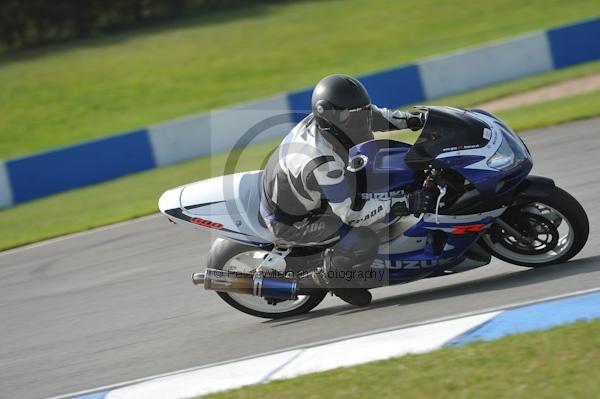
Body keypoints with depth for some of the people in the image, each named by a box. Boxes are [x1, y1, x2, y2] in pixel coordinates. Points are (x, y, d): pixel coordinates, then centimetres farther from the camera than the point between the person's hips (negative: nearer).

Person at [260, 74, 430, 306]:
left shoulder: (324, 119, -13)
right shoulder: (322, 162, -39)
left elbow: (371, 115, 6)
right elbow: (351, 213, -34)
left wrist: (408, 120, -6)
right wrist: (395, 204, -31)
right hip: (291, 222, -9)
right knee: (364, 243, -23)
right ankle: (337, 277, 9)